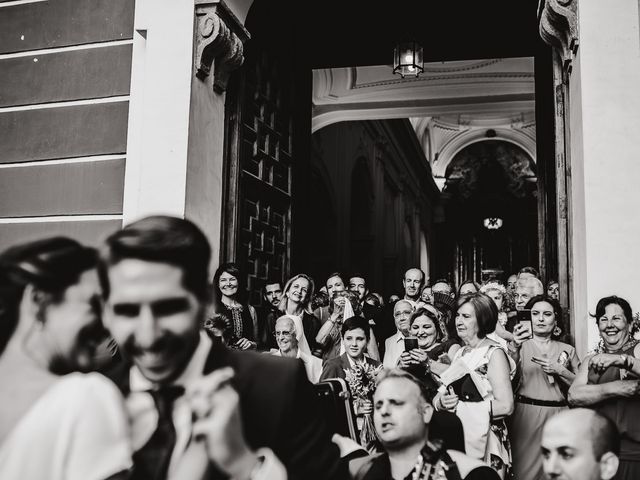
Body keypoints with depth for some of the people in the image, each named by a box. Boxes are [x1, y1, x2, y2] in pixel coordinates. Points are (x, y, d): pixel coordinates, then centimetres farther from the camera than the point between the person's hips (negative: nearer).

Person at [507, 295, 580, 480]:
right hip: (526, 414, -2)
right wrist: (514, 347, -33)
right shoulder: (522, 345, 3)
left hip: (558, 416, 2)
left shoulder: (568, 350, 12)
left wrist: (559, 370, -8)